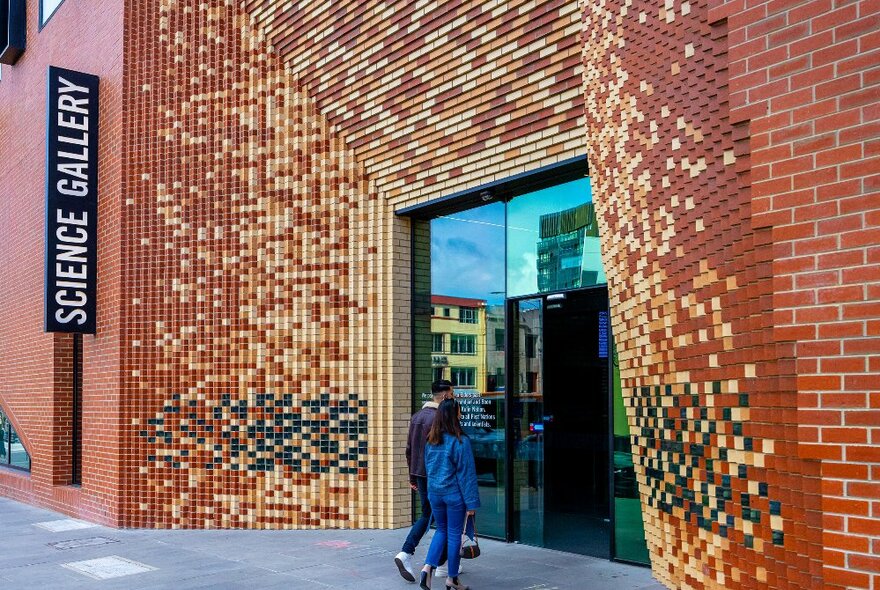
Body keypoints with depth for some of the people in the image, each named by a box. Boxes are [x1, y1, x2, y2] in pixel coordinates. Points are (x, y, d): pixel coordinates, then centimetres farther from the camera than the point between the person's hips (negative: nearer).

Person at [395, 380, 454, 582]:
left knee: (426, 515, 16)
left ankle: (406, 553, 2)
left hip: (420, 474, 8)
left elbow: (409, 448, 14)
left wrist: (412, 476, 21)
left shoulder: (417, 416, 10)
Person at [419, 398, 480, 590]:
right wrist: (471, 502, -10)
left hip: (434, 493, 5)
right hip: (454, 494, -5)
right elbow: (466, 473, -14)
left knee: (441, 530, 20)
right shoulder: (460, 441, -16)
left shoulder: (431, 440, 2)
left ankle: (428, 567, 1)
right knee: (454, 534, 7)